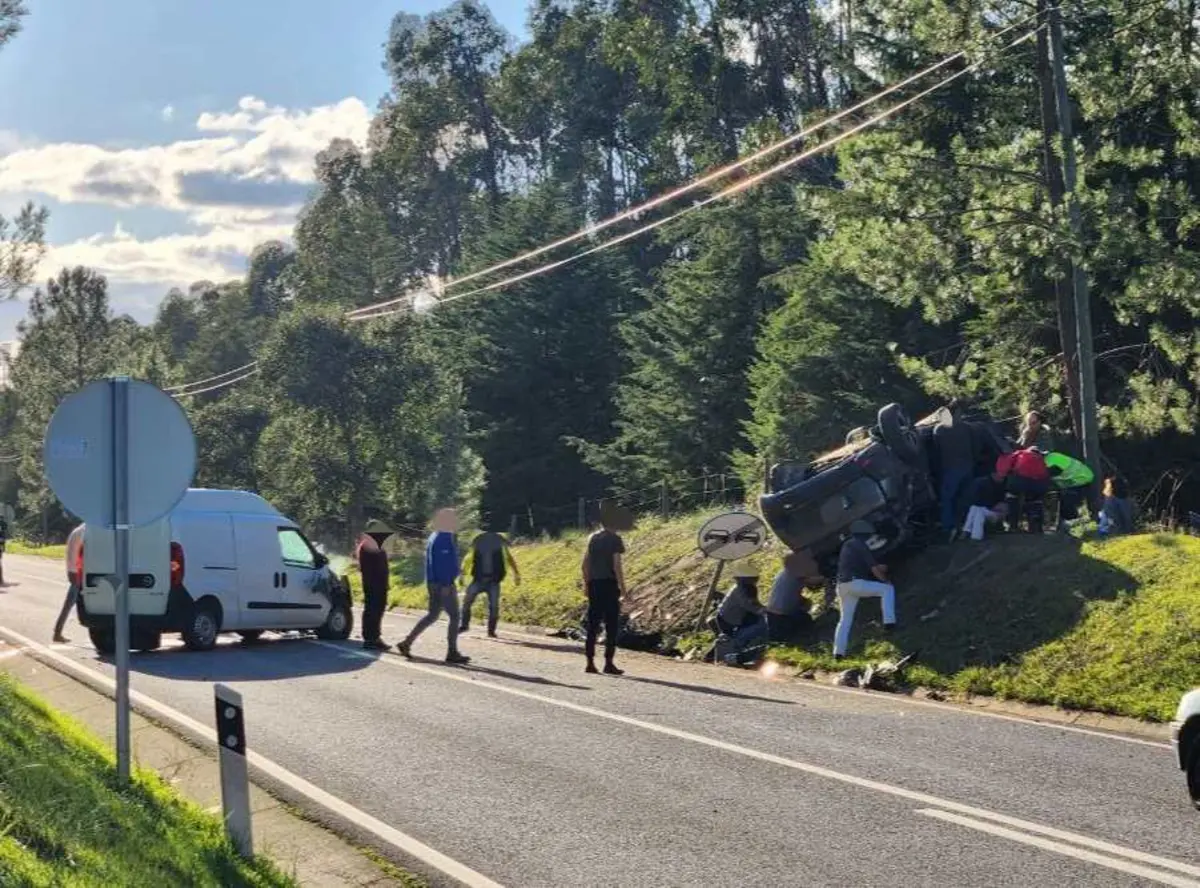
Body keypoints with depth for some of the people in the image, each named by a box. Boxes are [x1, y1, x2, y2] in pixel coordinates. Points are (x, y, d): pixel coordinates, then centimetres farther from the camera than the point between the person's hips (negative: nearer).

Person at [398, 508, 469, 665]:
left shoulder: (436, 537, 17)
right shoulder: (443, 538, -16)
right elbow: (442, 563, -23)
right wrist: (446, 585, -24)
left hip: (436, 583, 10)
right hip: (443, 584, -10)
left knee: (432, 616, 14)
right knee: (454, 616, -4)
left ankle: (407, 643, 11)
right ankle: (452, 653, -1)